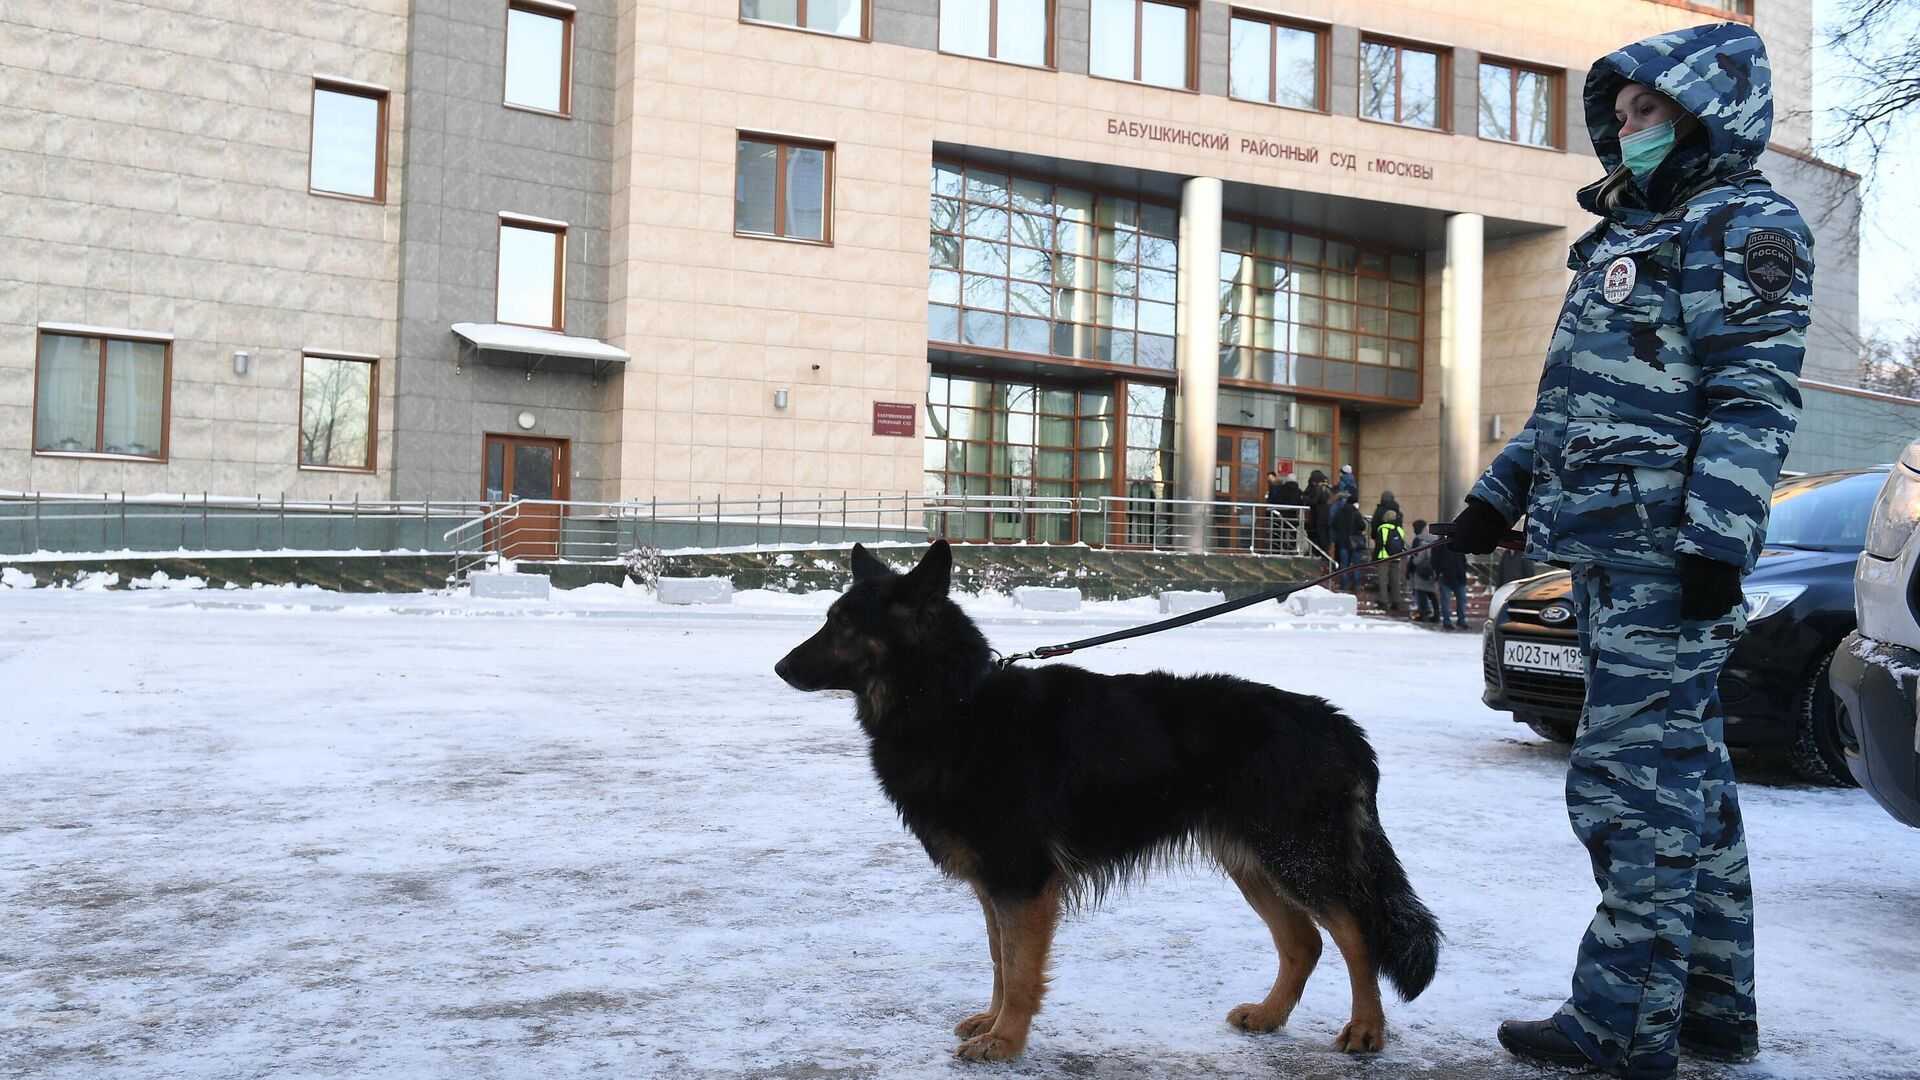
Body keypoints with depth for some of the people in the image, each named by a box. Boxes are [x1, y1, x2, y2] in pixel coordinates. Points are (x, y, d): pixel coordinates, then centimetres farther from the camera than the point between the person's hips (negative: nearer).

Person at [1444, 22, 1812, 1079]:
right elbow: (1565, 402, 26)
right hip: (1611, 551, 9)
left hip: (1667, 552, -9)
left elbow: (1753, 398, -14)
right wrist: (1499, 492, 19)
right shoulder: (1628, 236, 25)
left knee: (1632, 779, -9)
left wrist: (1717, 539, -21)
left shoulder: (1745, 222, -3)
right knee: (1685, 769, 13)